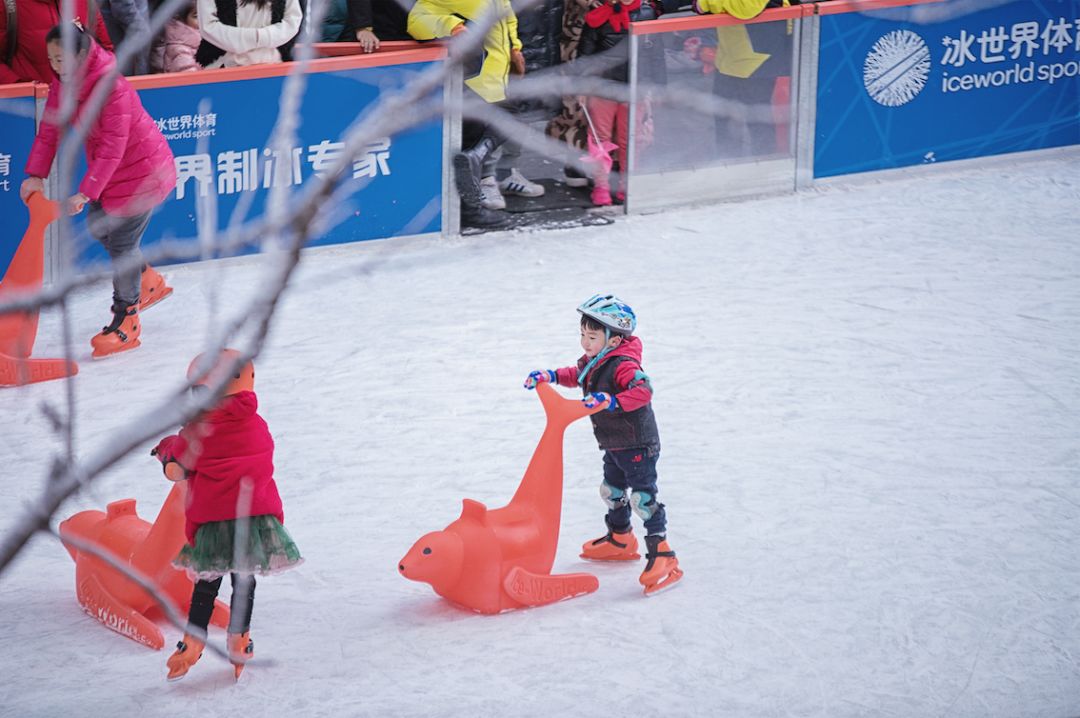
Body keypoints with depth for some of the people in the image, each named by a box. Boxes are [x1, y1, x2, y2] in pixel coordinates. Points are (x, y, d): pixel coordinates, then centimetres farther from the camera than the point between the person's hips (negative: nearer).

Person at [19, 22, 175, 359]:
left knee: (122, 242, -6)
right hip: (109, 169, 9)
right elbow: (49, 130, -4)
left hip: (142, 169, -9)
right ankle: (148, 282, 39)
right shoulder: (62, 83, -6)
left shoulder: (111, 87, -32)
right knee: (98, 226, 19)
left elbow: (112, 147, -33)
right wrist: (36, 175, -15)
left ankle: (125, 319, 8)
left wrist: (86, 192, -36)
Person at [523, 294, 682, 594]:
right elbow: (578, 375, 24)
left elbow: (643, 390, -40)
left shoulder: (623, 366, -26)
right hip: (614, 445, 10)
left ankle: (662, 555, -13)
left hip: (638, 444, -10)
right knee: (612, 490, 25)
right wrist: (551, 375, 12)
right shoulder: (594, 361, 4)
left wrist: (613, 401, -48)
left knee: (643, 497, -13)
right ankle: (620, 540, 45)